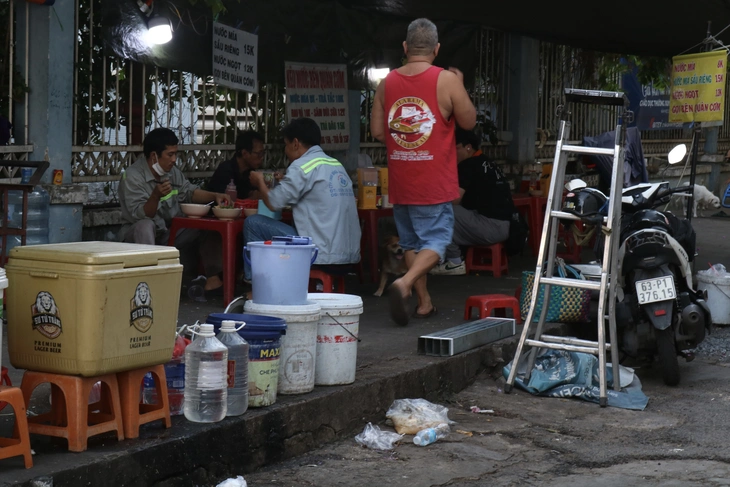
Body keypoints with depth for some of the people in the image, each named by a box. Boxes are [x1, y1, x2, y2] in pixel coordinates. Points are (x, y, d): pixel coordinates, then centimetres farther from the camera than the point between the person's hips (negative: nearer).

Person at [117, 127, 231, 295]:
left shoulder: (172, 171, 3)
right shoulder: (132, 176, -20)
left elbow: (189, 192, 15)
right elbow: (140, 215, -28)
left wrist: (215, 196, -2)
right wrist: (156, 196, -45)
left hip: (169, 232, 7)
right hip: (139, 234, -7)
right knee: (146, 225, -39)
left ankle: (213, 279, -14)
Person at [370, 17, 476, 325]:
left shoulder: (387, 83, 3)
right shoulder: (447, 80, -10)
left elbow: (376, 132, 7)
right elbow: (469, 122, 1)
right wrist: (460, 87, 14)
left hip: (399, 181, 4)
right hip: (434, 182, -4)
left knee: (411, 241, 15)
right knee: (435, 241, 0)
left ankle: (424, 302, 18)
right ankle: (404, 284, -23)